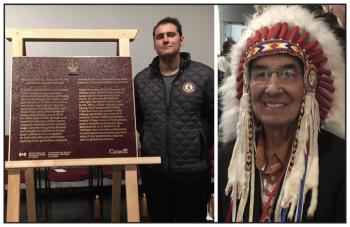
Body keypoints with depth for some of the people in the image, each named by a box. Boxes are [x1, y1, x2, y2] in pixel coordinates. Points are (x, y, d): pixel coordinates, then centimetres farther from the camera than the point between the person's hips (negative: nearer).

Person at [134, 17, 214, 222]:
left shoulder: (204, 75, -6)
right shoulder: (141, 80, 4)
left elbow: (215, 118, -3)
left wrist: (201, 145, 1)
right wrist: (148, 143, 7)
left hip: (192, 171, -3)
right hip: (153, 171, 3)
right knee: (159, 220, 20)